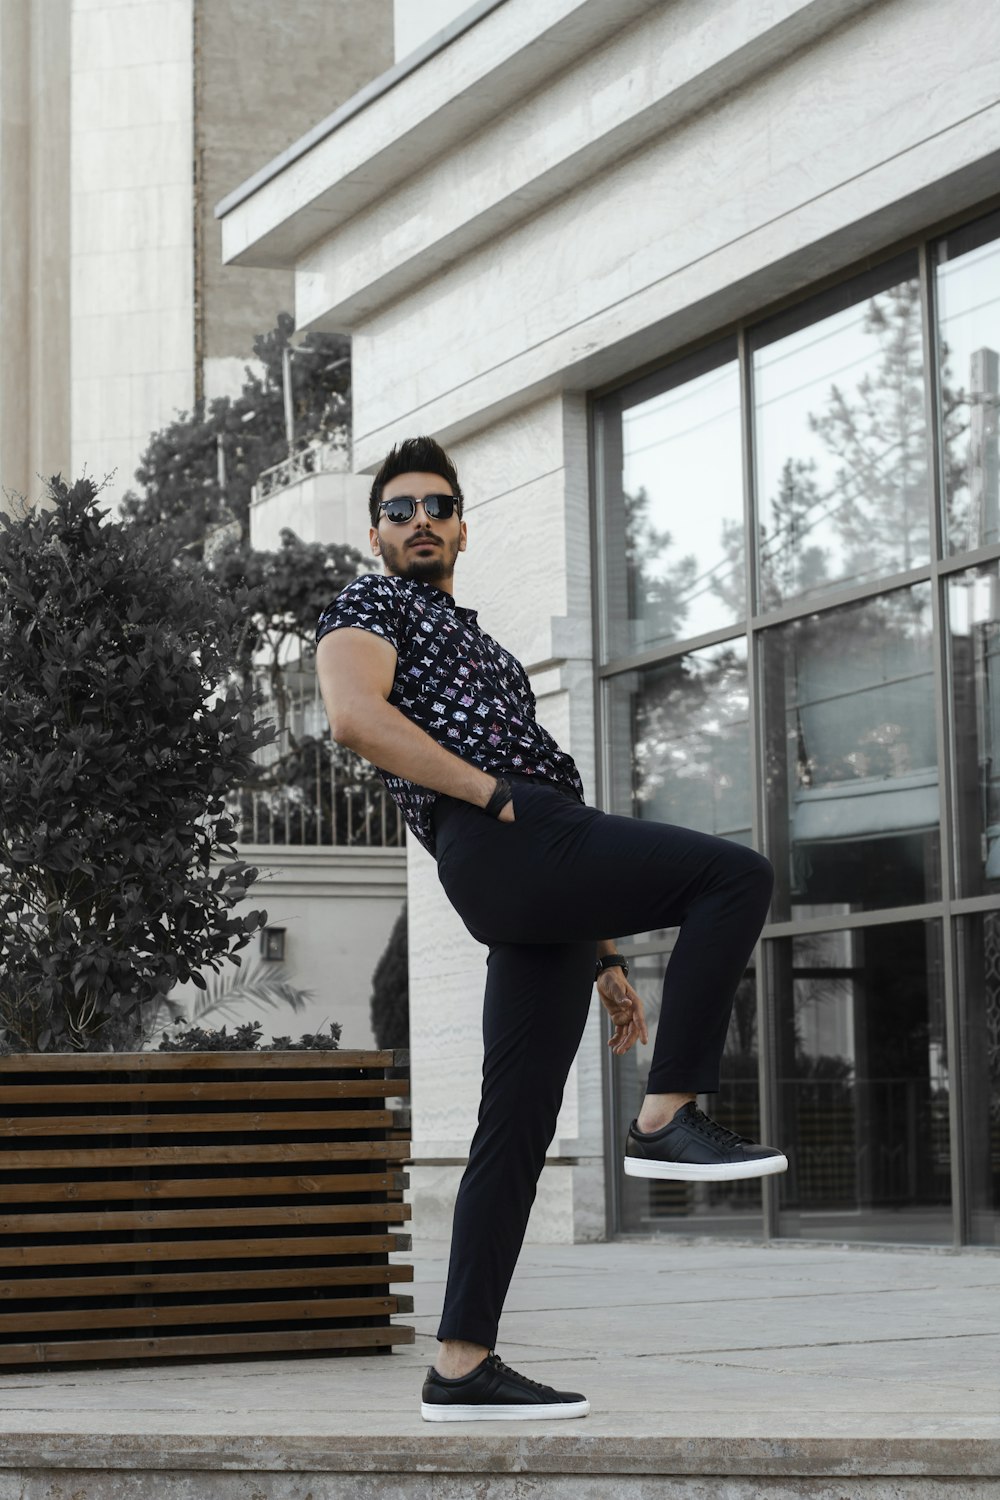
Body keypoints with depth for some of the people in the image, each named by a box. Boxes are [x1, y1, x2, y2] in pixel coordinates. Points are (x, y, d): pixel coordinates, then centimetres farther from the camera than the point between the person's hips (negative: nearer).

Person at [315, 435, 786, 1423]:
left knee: (517, 1126, 2)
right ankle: (668, 1118, -21)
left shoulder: (474, 647, 38)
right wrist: (495, 792, -13)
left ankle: (462, 1368, 1)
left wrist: (604, 960, 25)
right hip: (497, 848, -8)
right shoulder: (372, 604, 12)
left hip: (544, 899, 8)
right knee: (736, 876, -21)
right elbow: (354, 716, -11)